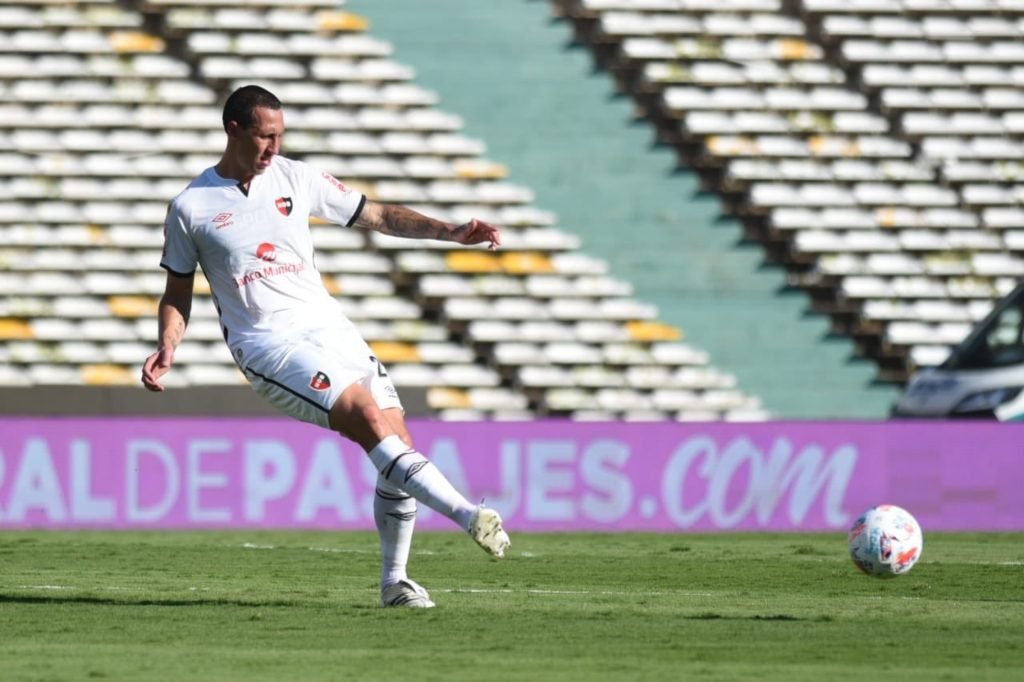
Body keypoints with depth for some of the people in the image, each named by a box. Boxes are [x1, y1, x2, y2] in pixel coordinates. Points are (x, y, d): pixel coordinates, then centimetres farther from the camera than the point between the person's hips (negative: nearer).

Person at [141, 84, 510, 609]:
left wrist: (450, 232, 3)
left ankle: (394, 581, 6)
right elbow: (178, 293, 10)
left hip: (328, 326, 5)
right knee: (368, 417, -26)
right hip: (267, 345, -5)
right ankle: (466, 514, -32)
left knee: (397, 442, -7)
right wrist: (167, 349, -7)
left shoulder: (297, 178, 9)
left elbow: (377, 216, 14)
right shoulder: (191, 207, 1)